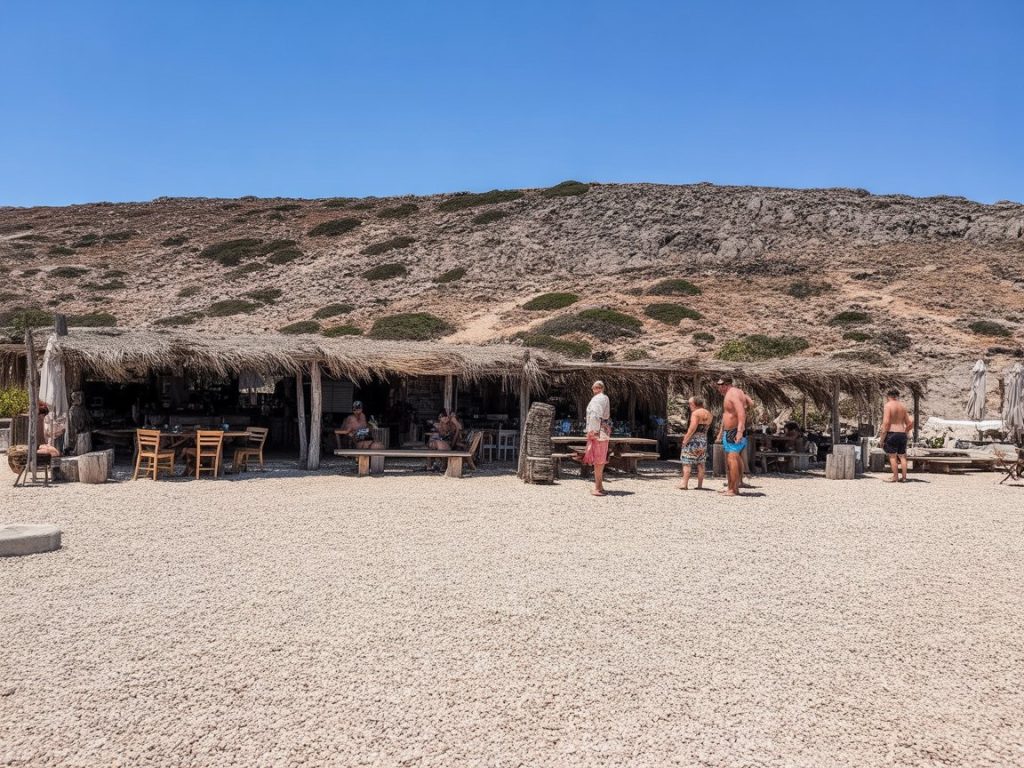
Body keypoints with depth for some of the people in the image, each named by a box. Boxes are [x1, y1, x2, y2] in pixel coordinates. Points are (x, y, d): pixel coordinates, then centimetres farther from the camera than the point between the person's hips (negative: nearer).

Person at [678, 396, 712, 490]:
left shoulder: (695, 413, -13)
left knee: (687, 462, -4)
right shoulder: (708, 414, 11)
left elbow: (693, 428, -20)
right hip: (704, 440, 7)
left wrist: (685, 439, -17)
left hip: (693, 440, -7)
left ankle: (684, 484, -8)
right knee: (701, 464, 10)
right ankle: (700, 485, 10)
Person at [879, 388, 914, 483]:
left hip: (891, 433, -6)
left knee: (892, 456, 0)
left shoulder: (888, 405, -8)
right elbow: (910, 422, 13)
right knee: (902, 456, 10)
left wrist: (882, 438, -13)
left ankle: (895, 477, 0)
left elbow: (886, 422, -16)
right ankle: (904, 477, 13)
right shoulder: (903, 406, 12)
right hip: (902, 434, 6)